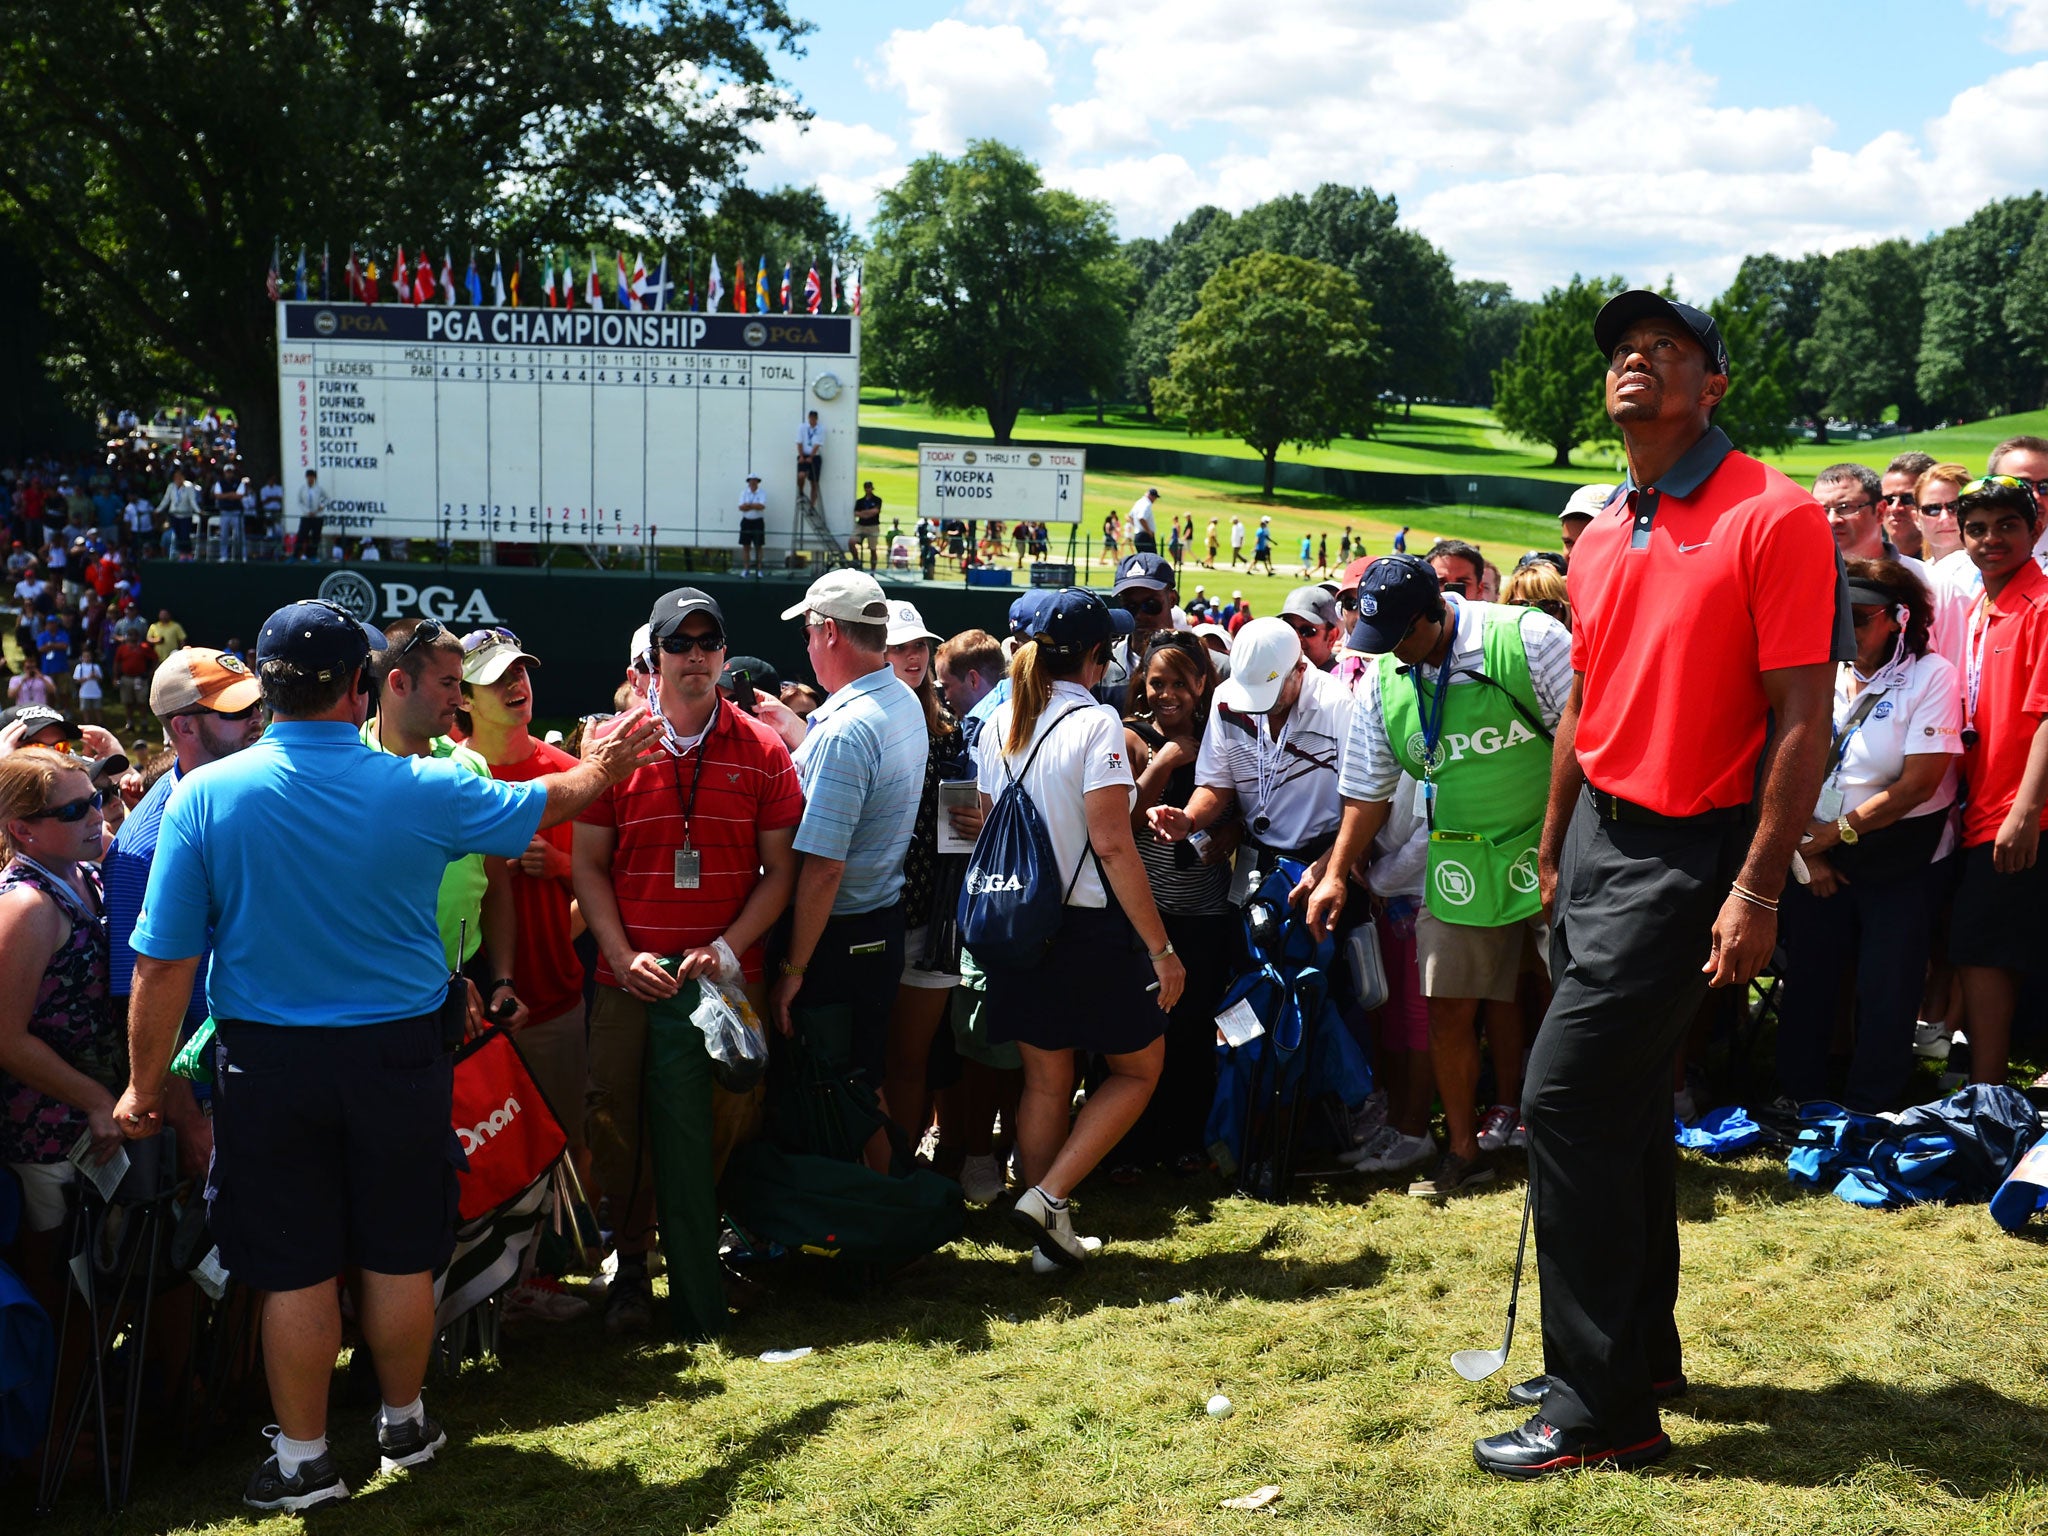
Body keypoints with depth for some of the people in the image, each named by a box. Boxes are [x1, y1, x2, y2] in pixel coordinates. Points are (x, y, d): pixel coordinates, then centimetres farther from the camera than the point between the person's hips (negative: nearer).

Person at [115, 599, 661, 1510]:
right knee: (398, 1256, 15)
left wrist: (145, 1086, 2)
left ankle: (304, 1459, 22)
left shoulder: (203, 797, -12)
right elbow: (544, 805, 9)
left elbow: (164, 965, -10)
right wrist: (600, 770, 30)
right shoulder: (419, 791, -10)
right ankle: (404, 1424, 33)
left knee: (294, 1267, 10)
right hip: (396, 1057, 1)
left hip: (267, 1062, 0)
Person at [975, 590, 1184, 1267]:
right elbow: (1113, 845, -19)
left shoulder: (997, 726, 5)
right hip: (1090, 927, -6)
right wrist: (1160, 948, -15)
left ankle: (1051, 1236, 19)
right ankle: (1048, 1197, -1)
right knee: (1137, 1069, 11)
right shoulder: (1094, 722, -15)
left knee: (1045, 1082, 15)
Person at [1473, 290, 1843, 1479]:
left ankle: (1601, 1409, 1)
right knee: (1628, 1104, 15)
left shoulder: (1775, 517, -12)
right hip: (1599, 836, 8)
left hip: (1686, 852, -8)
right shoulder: (1600, 541, 11)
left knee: (1565, 1097, -10)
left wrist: (1758, 892, -19)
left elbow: (1802, 720, -15)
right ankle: (1641, 1356, 29)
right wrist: (1553, 856, 17)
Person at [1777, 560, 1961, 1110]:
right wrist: (1805, 848, -5)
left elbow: (1918, 783, -16)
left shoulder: (1932, 676, -10)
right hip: (1818, 859, 4)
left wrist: (1837, 831, -14)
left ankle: (1865, 1117, 14)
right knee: (1806, 977, 8)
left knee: (1886, 991, 1)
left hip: (1901, 862, -4)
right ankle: (1798, 1098, 21)